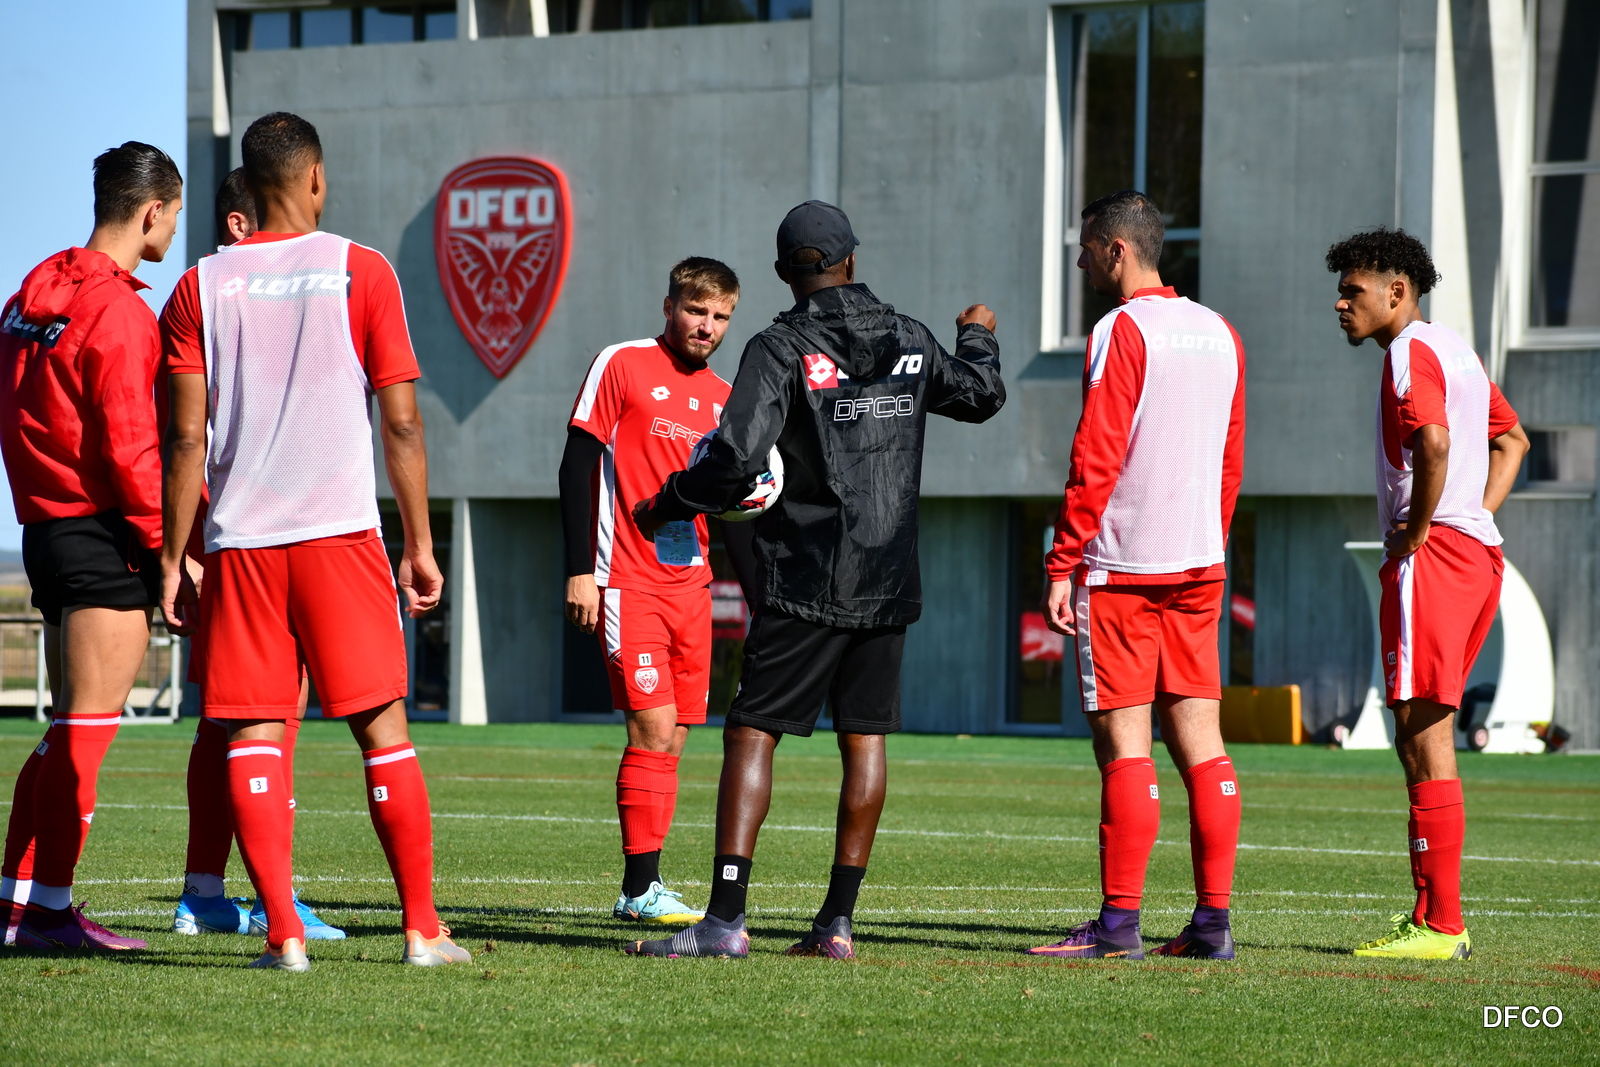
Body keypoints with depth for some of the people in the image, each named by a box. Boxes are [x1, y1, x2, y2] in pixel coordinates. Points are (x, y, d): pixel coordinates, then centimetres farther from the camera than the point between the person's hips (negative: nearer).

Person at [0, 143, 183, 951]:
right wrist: (171, 548, -13)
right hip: (103, 535, -9)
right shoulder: (116, 310, -14)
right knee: (86, 731, -6)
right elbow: (130, 446, -18)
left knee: (68, 727, 14)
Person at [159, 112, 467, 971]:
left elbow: (187, 436, 1)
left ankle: (283, 933, -5)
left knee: (252, 736, 2)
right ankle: (422, 926, 5)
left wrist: (173, 557, 6)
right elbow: (401, 423, 0)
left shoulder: (202, 288, 5)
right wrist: (420, 544, 6)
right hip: (340, 530, -1)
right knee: (382, 729, 5)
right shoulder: (360, 272, 1)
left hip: (239, 543, 1)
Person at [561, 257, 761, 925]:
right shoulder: (621, 366, -2)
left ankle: (644, 887, 9)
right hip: (628, 584, -6)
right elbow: (577, 465, -4)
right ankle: (641, 889, -10)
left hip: (691, 587, 6)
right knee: (653, 729, -13)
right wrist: (580, 569, -10)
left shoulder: (724, 400, 14)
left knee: (671, 740, 4)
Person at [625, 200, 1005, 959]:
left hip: (805, 583, -5)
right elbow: (980, 396, 26)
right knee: (864, 739, 8)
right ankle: (838, 920, 7)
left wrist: (664, 507, -2)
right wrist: (978, 336, 46)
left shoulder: (779, 350, -9)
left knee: (751, 733, -4)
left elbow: (735, 462, -18)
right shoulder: (907, 342, 7)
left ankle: (725, 917, -12)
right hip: (889, 583, 5)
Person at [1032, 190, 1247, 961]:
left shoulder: (1121, 332, -10)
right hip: (1198, 565, 7)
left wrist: (1062, 564, -11)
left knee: (1124, 745, -6)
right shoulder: (1219, 334, 13)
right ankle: (1213, 919, 4)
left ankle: (1119, 922, -6)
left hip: (1122, 567, -7)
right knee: (1200, 743, 6)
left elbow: (1095, 460, -14)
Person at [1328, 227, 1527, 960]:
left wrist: (1417, 533, -18)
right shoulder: (1457, 351, 20)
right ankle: (1432, 912, 16)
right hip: (1478, 555, 10)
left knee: (1423, 740, -8)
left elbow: (1433, 441, -28)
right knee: (1422, 740, 14)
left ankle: (1441, 926, -8)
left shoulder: (1410, 355, -10)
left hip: (1431, 560, -10)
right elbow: (1512, 440, 30)